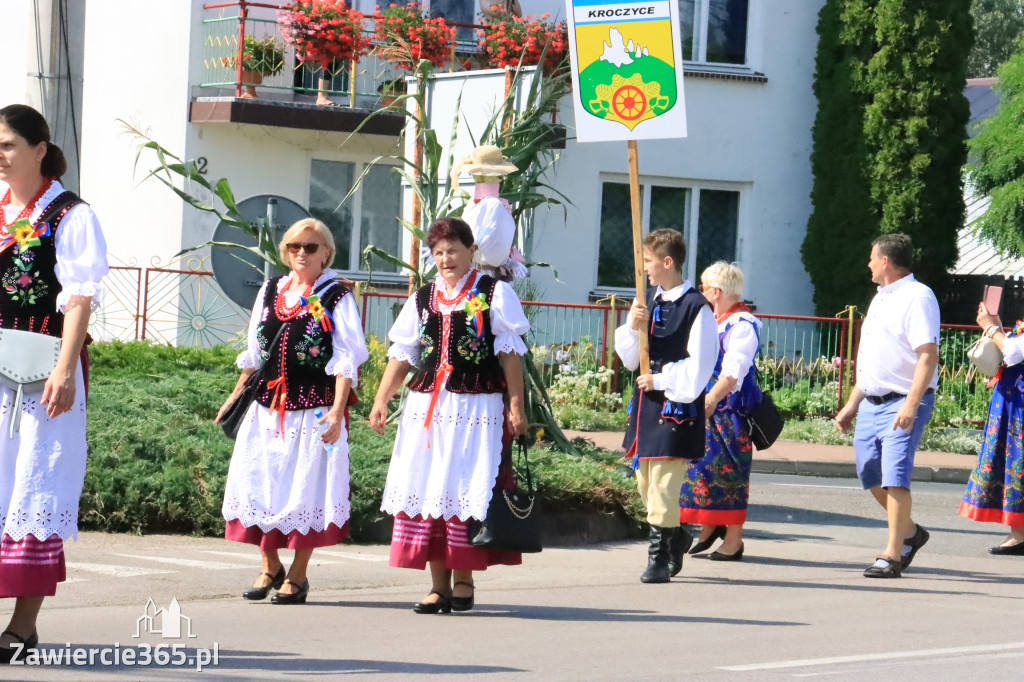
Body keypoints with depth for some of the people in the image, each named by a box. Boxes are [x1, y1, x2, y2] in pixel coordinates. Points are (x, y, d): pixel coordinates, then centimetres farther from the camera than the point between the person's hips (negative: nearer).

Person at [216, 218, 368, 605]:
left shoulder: (336, 298, -4)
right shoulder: (270, 291, 12)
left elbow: (347, 360, -9)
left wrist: (337, 410, -18)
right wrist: (236, 395, 19)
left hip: (314, 408, -5)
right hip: (268, 405, 5)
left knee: (305, 487, -1)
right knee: (260, 483, 4)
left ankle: (297, 576, 10)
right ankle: (270, 567, 20)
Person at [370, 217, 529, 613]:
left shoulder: (493, 294, 2)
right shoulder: (422, 300, 13)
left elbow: (510, 354, 0)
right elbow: (402, 355, 13)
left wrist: (516, 405, -5)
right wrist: (381, 400, 3)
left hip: (477, 408, -4)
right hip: (426, 408, 4)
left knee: (467, 491, -5)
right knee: (427, 490, 2)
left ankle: (463, 579, 6)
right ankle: (439, 585, 7)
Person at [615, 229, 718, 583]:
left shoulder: (696, 307, -12)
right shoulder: (649, 300, 11)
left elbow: (699, 365, -13)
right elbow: (629, 358, 13)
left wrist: (660, 380, -13)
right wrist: (632, 327, -4)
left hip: (676, 405, -8)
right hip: (645, 403, 8)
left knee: (664, 484, -9)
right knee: (645, 480, 15)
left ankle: (659, 557, -5)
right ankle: (676, 538, 32)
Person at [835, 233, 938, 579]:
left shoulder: (917, 297, -10)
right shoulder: (880, 298, 19)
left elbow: (928, 355, -19)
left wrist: (911, 404, -27)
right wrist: (852, 404, 23)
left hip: (903, 403, -9)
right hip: (871, 403, 9)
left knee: (895, 476, -15)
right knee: (871, 476, 10)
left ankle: (892, 555, -12)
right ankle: (909, 533, 29)